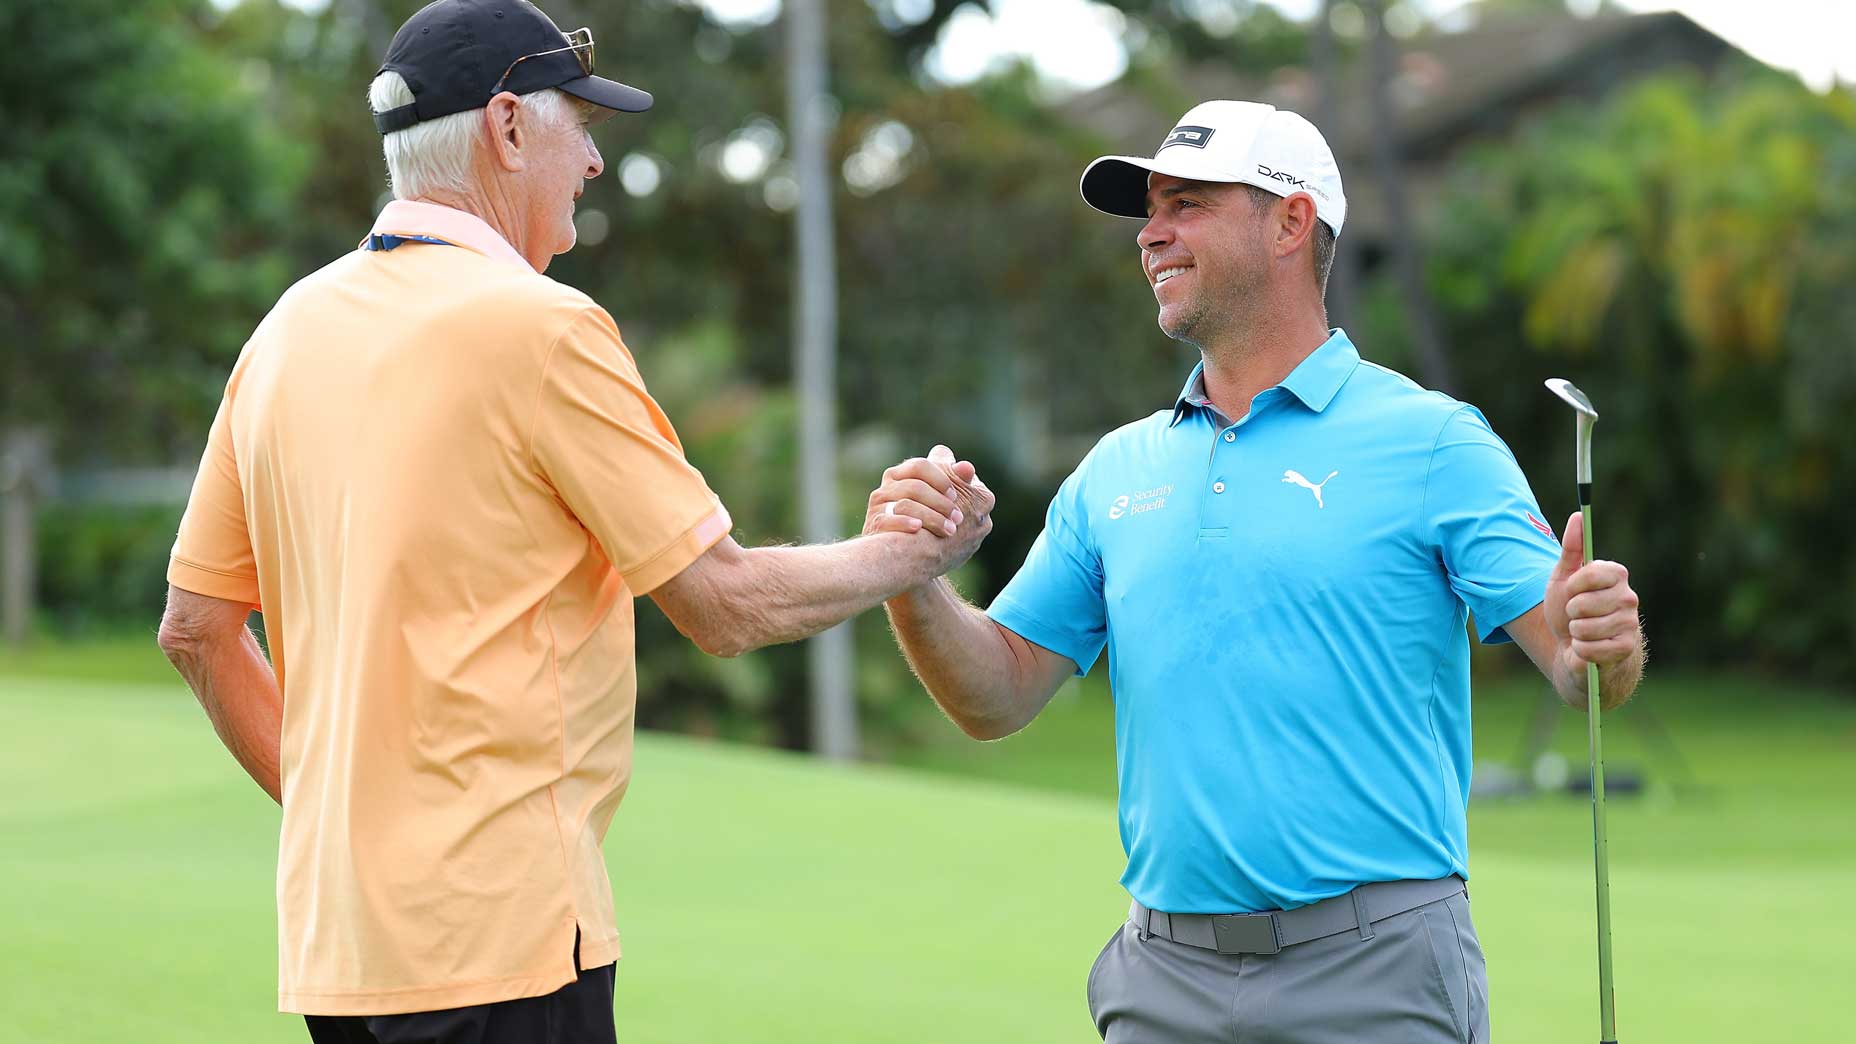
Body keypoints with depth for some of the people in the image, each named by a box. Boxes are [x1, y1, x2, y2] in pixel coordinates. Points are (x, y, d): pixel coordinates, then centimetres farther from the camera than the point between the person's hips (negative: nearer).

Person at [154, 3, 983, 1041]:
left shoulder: (289, 329, 11)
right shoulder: (540, 328, -11)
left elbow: (196, 627, 15)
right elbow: (728, 604, -8)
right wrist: (912, 554, 8)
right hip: (502, 934, -8)